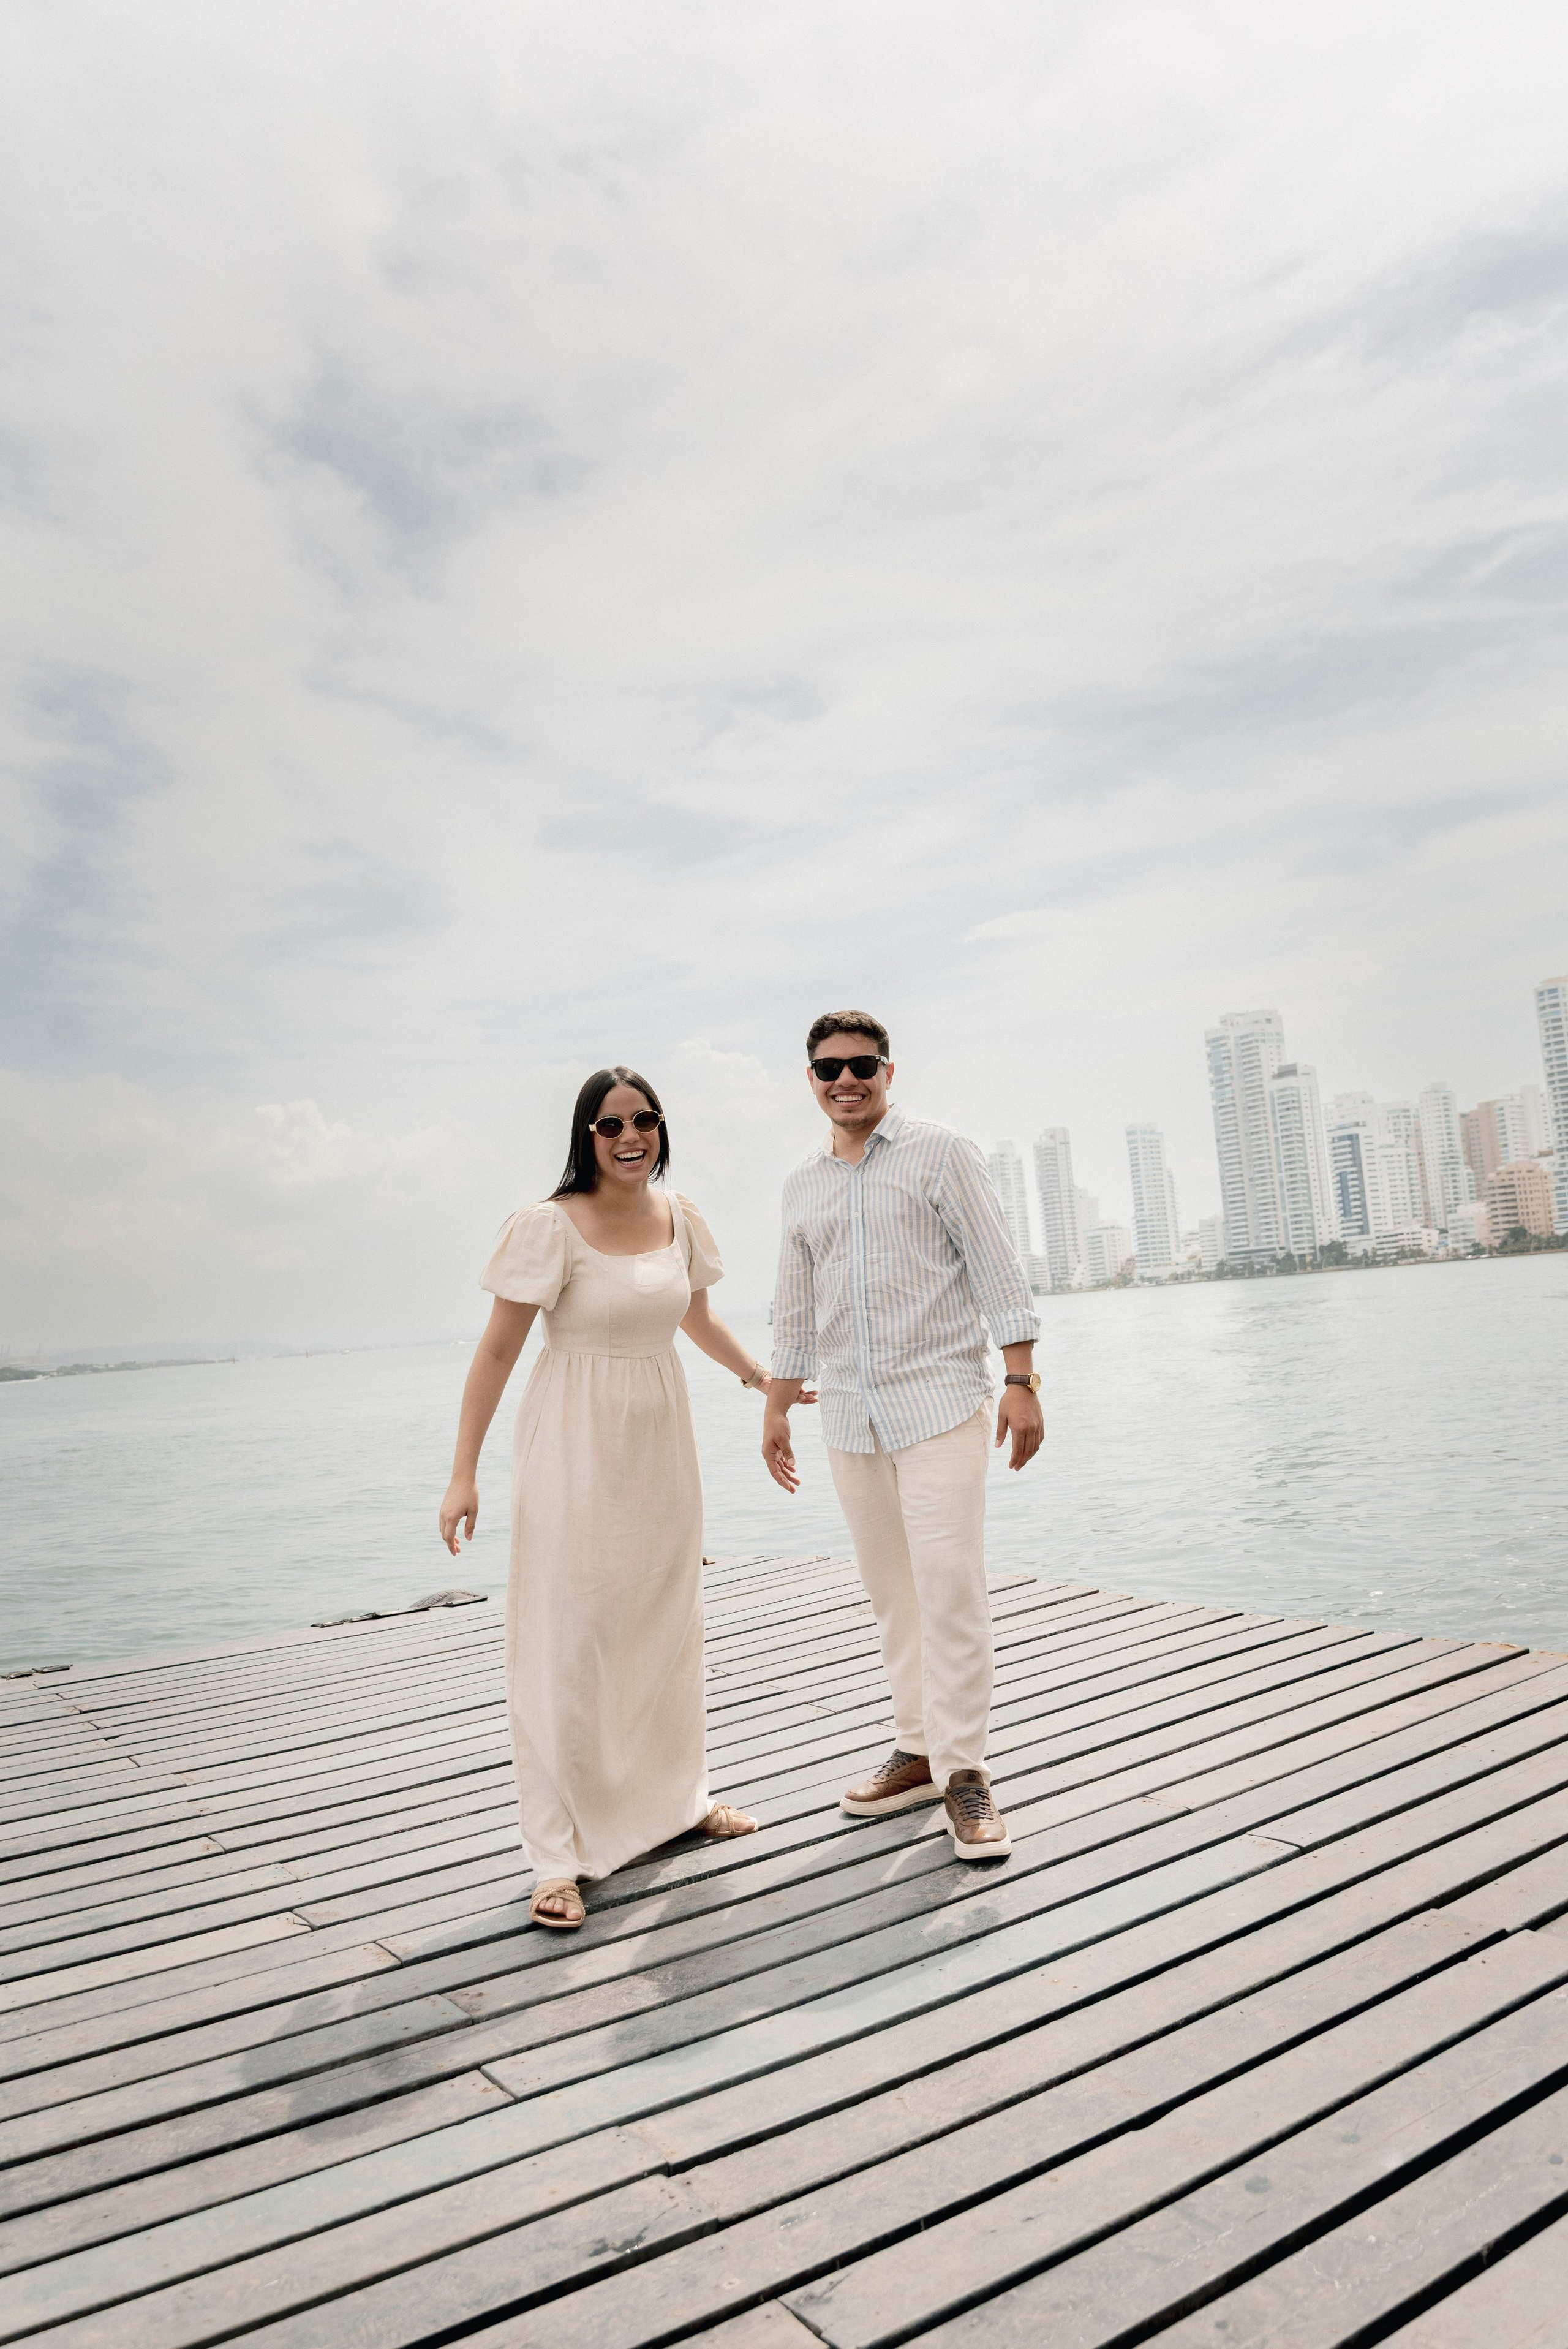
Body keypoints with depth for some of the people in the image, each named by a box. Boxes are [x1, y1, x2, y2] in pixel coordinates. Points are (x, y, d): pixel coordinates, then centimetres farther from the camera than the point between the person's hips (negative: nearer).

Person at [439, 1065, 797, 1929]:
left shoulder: (680, 1217, 2)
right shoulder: (551, 1225, -14)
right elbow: (498, 1349, -13)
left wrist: (761, 1376, 28)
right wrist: (463, 1472, -15)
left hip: (661, 1437, 6)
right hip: (576, 1444, -5)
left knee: (666, 1623, 16)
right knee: (567, 1640, -2)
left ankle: (676, 1795, 36)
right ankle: (560, 1856, 9)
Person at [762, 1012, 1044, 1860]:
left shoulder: (940, 1153, -1)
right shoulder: (802, 1185, 14)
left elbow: (997, 1273, -4)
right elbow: (795, 1311, 20)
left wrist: (1021, 1383, -10)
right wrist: (777, 1409, 19)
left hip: (937, 1400, -5)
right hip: (850, 1416, 5)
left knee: (949, 1588, -9)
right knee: (891, 1595, 9)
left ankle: (965, 1772, 2)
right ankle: (919, 1751, 22)